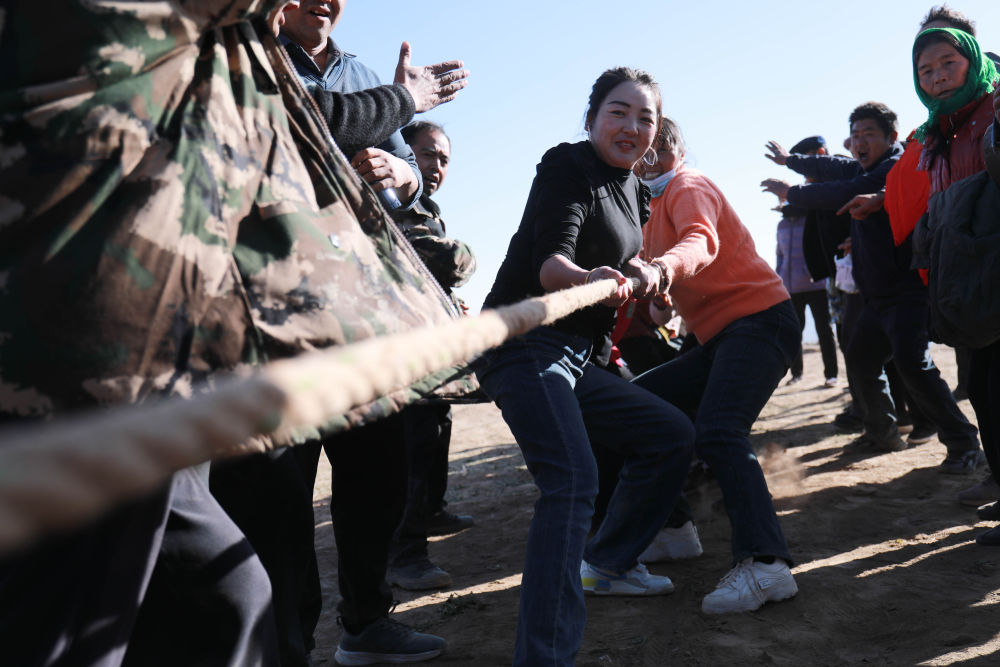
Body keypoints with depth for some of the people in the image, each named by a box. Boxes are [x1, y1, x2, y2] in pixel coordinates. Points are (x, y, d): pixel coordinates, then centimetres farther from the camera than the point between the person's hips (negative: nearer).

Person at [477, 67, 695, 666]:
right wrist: (585, 277, -43)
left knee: (672, 433, 14)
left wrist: (634, 271, 5)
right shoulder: (568, 166, -9)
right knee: (573, 478, -28)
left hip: (572, 357, 9)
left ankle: (608, 562, 25)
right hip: (524, 345, -9)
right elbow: (548, 257, -22)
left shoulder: (633, 191, 17)